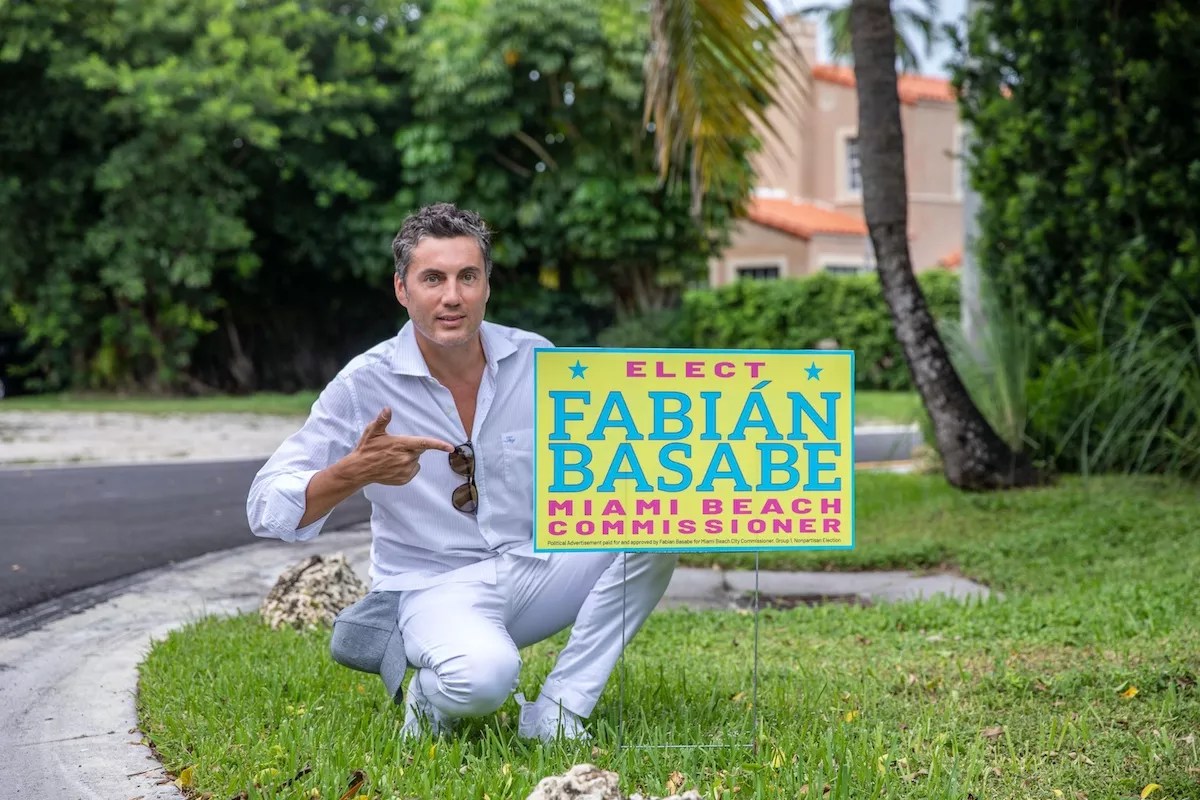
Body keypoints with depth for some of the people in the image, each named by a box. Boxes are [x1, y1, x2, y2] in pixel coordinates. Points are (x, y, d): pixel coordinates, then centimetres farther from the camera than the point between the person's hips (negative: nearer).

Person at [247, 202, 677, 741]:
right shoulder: (365, 386, -10)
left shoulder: (535, 360, -1)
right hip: (436, 587, -5)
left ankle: (554, 714, -14)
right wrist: (354, 472, -31)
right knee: (482, 676, -39)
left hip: (540, 571, 5)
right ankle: (431, 696, 1)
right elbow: (267, 510, -12)